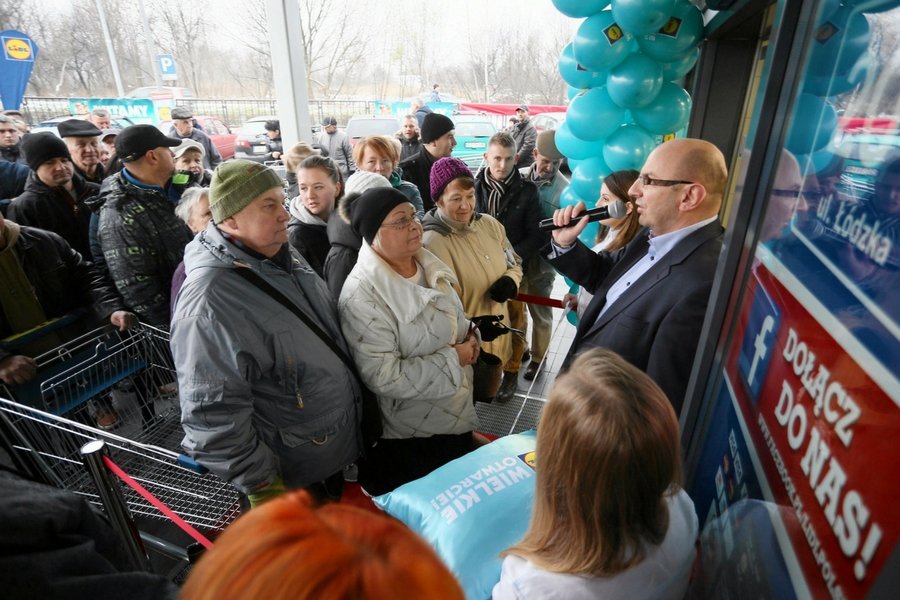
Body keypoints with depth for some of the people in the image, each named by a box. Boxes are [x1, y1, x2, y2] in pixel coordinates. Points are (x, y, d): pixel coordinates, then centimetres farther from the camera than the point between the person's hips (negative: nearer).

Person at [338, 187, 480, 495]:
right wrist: (454, 360, -23)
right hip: (410, 439, -7)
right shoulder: (362, 296, -27)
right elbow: (384, 376, -30)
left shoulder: (427, 264, -1)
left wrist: (469, 335, -6)